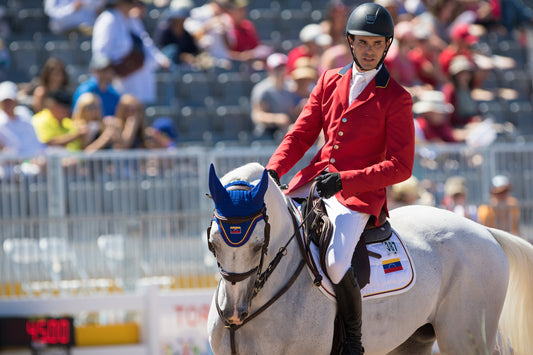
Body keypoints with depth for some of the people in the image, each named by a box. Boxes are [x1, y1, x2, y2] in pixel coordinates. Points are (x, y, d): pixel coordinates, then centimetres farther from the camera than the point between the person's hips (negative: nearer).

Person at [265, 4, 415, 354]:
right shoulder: (329, 81, 11)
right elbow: (302, 134, 13)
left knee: (336, 263, -29)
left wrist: (344, 180, -20)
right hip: (314, 181, 6)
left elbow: (400, 166, -9)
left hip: (360, 194, -6)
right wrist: (273, 170, -6)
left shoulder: (397, 98, -4)